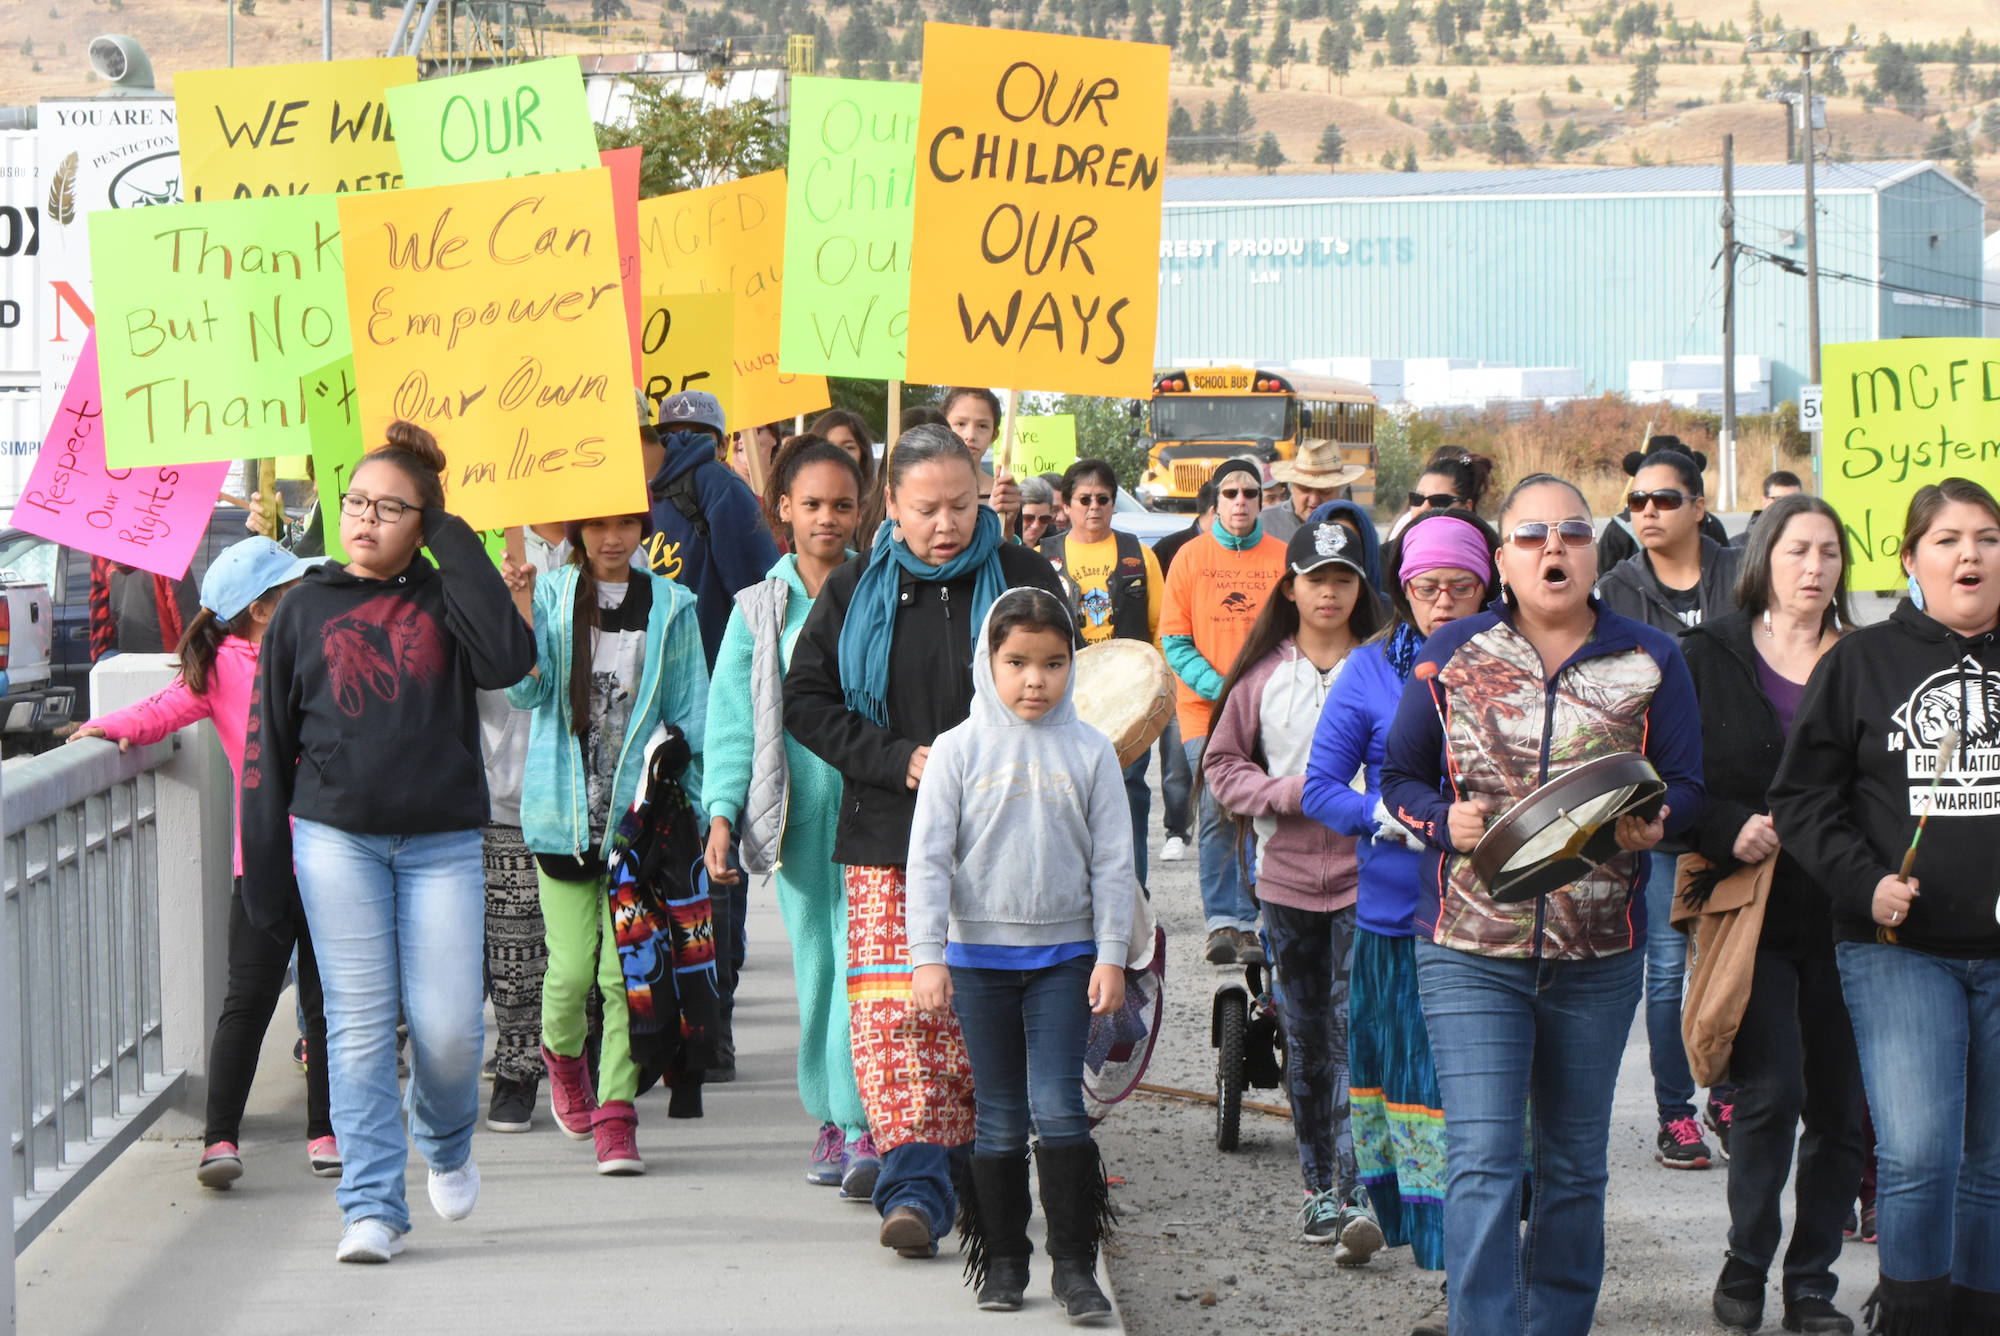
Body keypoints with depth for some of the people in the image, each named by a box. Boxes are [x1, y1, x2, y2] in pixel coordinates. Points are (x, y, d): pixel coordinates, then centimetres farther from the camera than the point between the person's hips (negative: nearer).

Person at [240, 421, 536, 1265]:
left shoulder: (446, 602, 6)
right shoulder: (306, 610, 8)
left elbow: (507, 659, -16)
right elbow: (268, 743, 10)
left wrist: (451, 537, -9)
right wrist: (264, 869, 4)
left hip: (442, 842, 0)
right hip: (336, 838, 0)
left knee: (449, 1024, -5)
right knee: (360, 1022, -4)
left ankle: (446, 1140, 27)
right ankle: (372, 1208, 0)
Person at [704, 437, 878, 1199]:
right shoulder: (759, 609, 10)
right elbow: (731, 715, 6)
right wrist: (722, 812, -5)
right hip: (795, 812, 2)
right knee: (815, 968, 5)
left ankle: (866, 1127, -14)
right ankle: (833, 1117, 17)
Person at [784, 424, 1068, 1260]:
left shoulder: (1023, 581, 4)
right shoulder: (856, 592, 7)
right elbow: (806, 699, 7)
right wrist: (898, 759, -7)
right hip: (890, 843, 1)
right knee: (892, 1010, -10)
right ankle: (915, 1184, -11)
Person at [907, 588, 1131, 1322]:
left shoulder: (1089, 751, 1)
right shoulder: (959, 749, -2)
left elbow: (1112, 862, 3)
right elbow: (928, 857, -3)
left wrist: (1111, 956, -2)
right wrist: (928, 955, -9)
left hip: (1065, 954, 0)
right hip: (980, 953, 0)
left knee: (1058, 1108, -7)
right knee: (999, 1116, 6)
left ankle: (1074, 1263, -1)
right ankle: (1003, 1259, 16)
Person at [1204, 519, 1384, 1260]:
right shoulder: (1262, 675, 6)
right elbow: (1221, 765, 9)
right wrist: (1290, 793, -8)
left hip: (1367, 873, -3)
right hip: (1287, 875, 3)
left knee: (1355, 1033, -12)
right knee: (1305, 1041, 11)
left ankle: (1358, 1196, -14)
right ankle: (1319, 1186, 22)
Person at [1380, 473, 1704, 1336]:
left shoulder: (1649, 661, 5)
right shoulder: (1451, 656, 3)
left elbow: (1687, 786, 5)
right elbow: (1398, 778, 9)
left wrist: (1652, 824, -18)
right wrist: (1444, 821, -13)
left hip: (1599, 956, 2)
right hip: (1471, 950, -2)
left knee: (1574, 1165, 13)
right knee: (1481, 1162, -11)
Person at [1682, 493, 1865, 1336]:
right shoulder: (1708, 658, 4)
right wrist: (1729, 831, -15)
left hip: (1841, 912, 3)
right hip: (1751, 908, -2)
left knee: (1841, 1107, 3)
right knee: (1771, 1091, -11)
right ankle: (1745, 1266, 8)